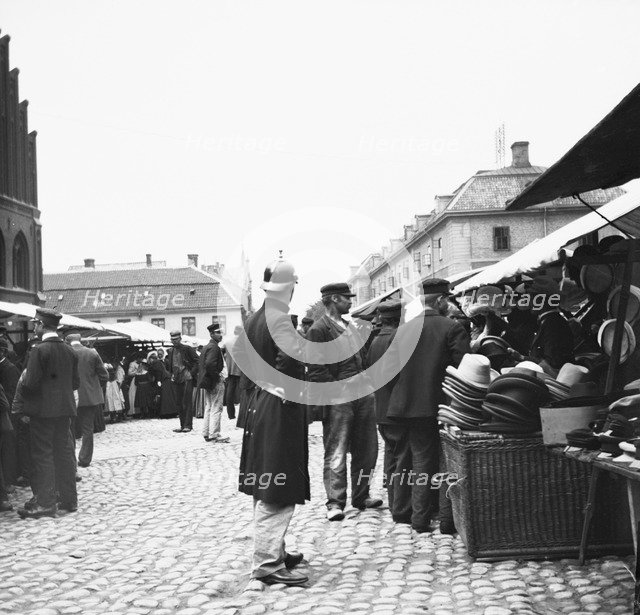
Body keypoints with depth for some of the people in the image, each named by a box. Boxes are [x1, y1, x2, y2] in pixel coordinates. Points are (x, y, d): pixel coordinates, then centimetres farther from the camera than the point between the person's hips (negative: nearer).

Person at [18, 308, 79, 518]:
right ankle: (69, 499, 18)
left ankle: (45, 503, 4)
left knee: (43, 455, 1)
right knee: (65, 453, 12)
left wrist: (24, 390, 3)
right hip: (64, 408, 6)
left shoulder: (39, 351, -14)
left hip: (42, 409, -6)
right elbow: (76, 382, 7)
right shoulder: (69, 351, 5)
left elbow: (30, 383, -17)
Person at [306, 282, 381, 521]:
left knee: (367, 450, 13)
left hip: (362, 395, 8)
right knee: (336, 453, -2)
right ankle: (335, 503, 5)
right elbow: (316, 370, -13)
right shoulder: (318, 329, -8)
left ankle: (361, 496, 26)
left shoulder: (349, 326, 18)